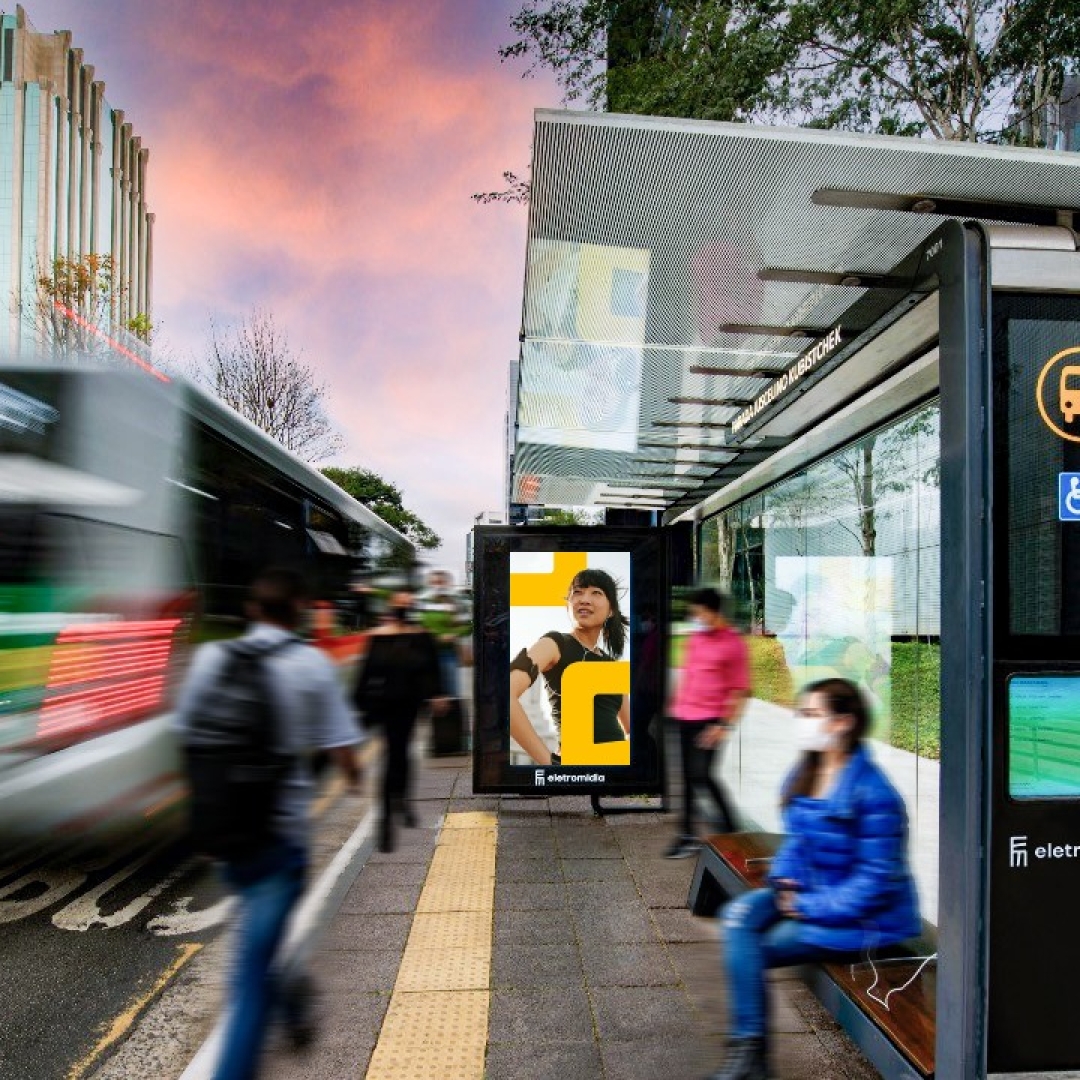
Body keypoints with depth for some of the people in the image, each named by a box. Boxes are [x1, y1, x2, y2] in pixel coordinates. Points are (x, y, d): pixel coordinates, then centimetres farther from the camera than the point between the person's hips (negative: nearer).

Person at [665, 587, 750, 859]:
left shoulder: (734, 643, -10)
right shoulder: (695, 638, 9)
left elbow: (740, 690, -11)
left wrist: (724, 725, -16)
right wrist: (677, 704, 18)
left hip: (711, 720, -7)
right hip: (685, 717, 7)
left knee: (701, 775, -9)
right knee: (688, 777, 10)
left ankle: (729, 826, 13)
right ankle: (687, 835, 19)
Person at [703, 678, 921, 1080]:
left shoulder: (872, 792, -24)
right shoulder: (805, 772, 1)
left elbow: (878, 879, -21)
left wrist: (810, 907, -18)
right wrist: (783, 879, -5)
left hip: (862, 918, -8)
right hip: (808, 893, 8)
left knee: (750, 951, -13)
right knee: (738, 915, -15)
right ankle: (746, 1047, -9)